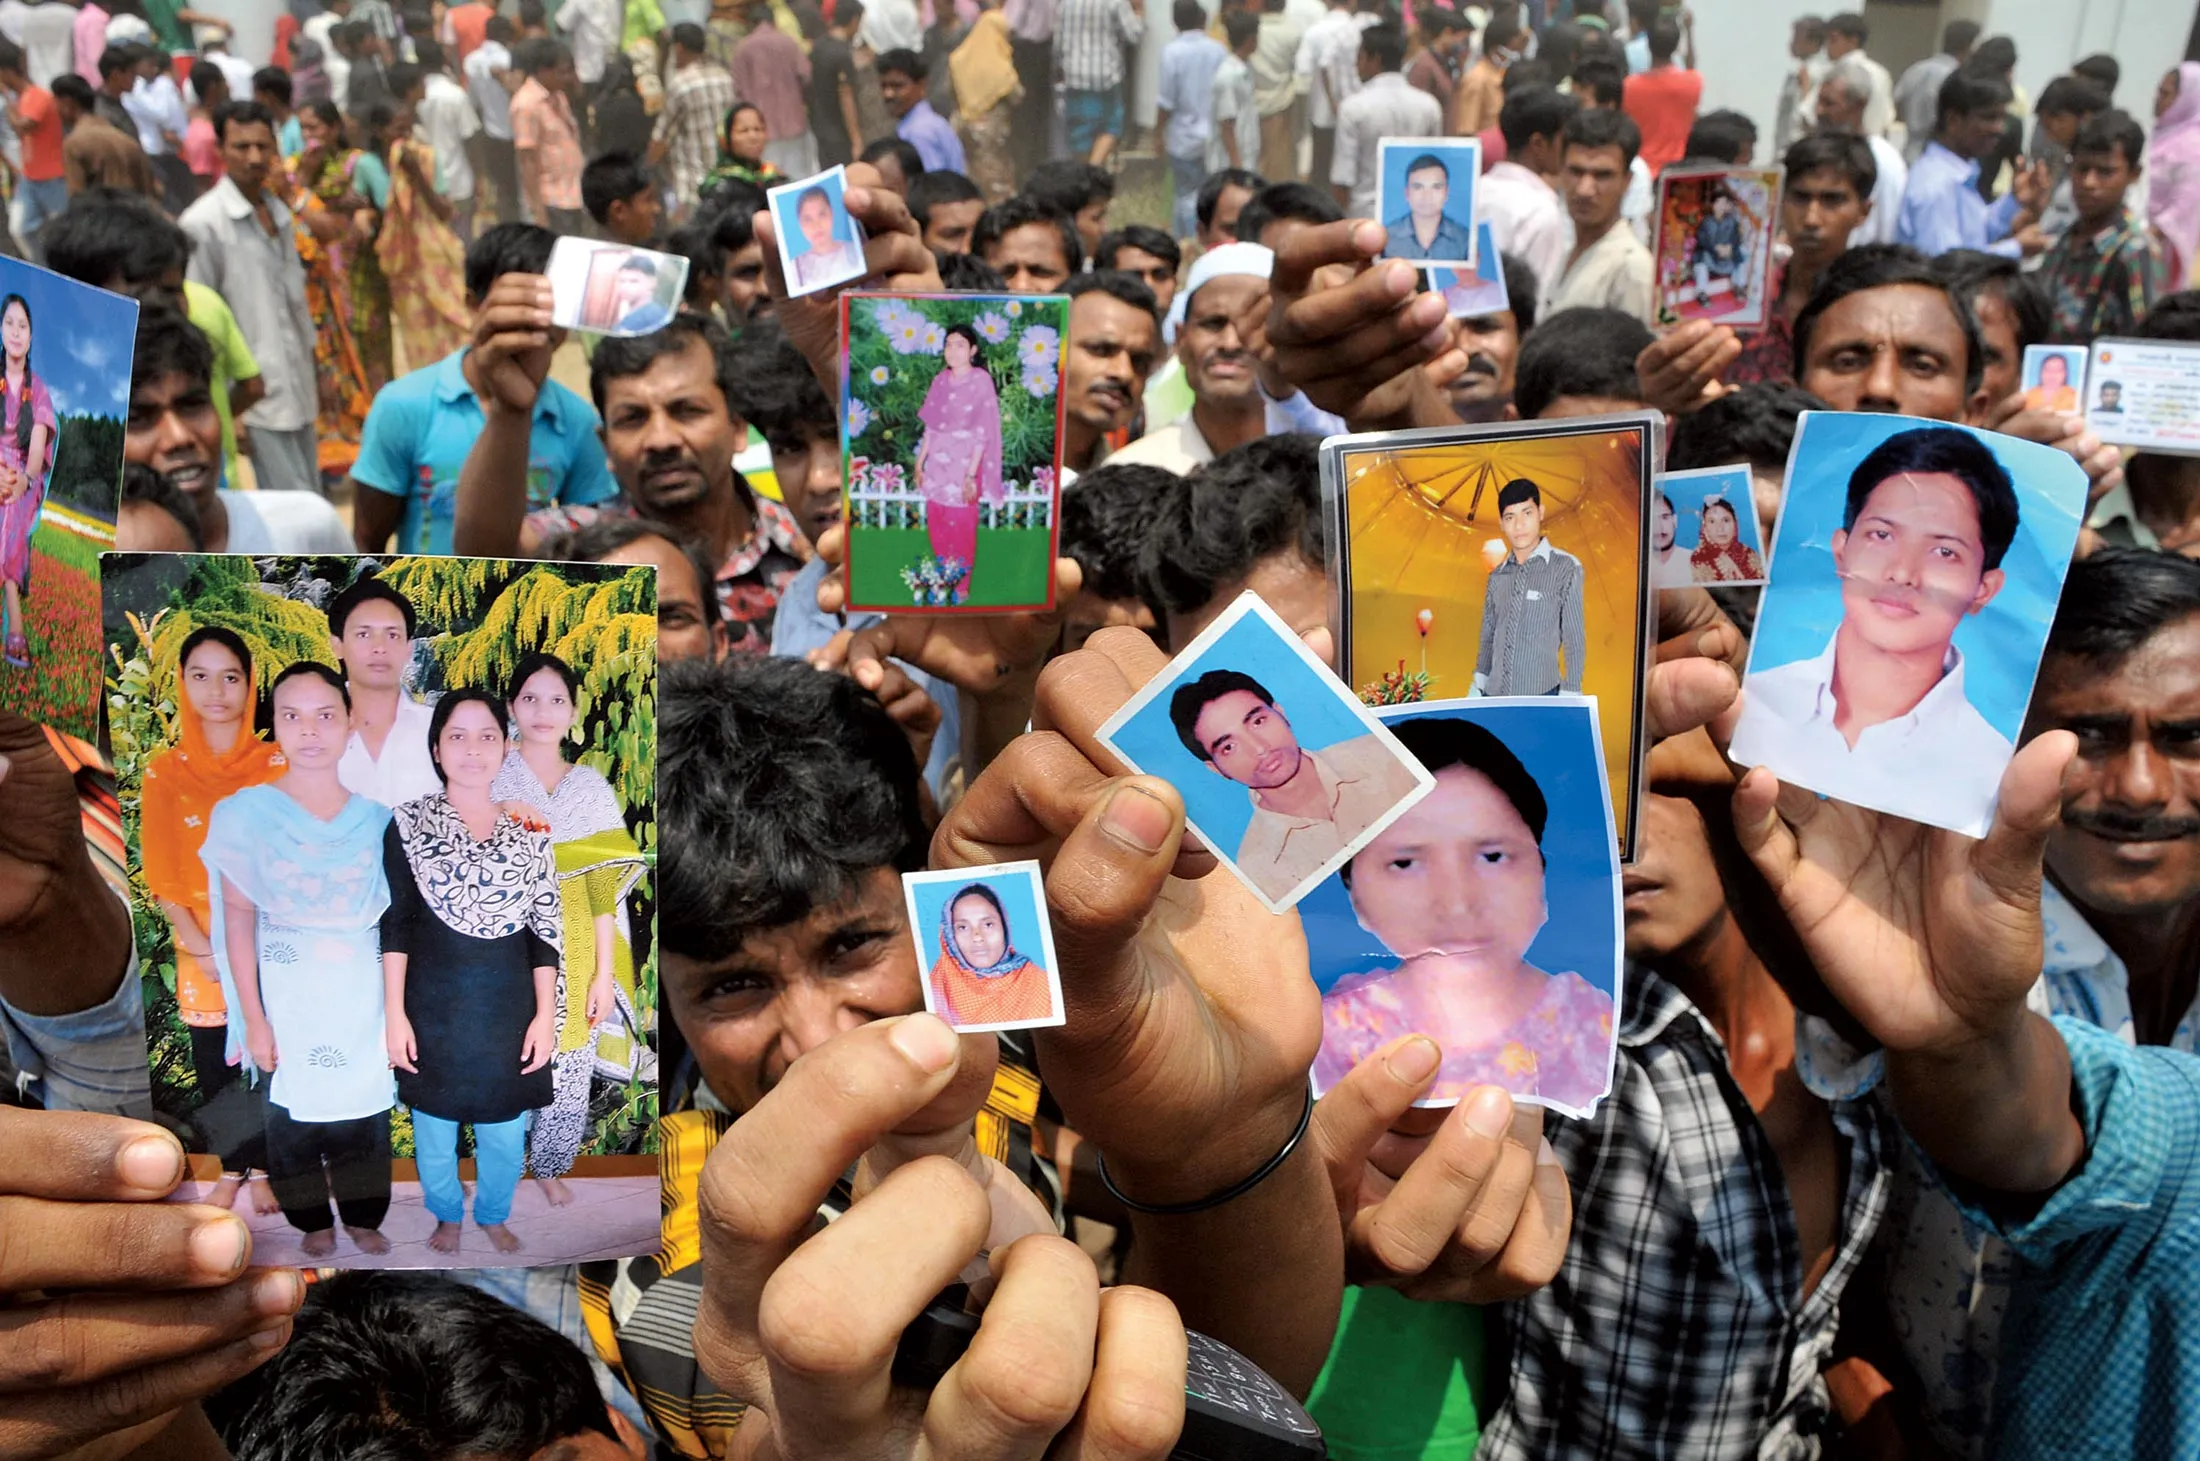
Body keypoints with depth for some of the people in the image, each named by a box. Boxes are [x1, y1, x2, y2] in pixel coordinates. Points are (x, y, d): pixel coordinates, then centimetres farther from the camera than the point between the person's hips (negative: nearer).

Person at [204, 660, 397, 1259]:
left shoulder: (376, 817, 1)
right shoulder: (246, 813, -6)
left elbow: (392, 918, 6)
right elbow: (238, 921, -5)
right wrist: (253, 1019, -7)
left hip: (362, 990, 2)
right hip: (288, 992, -2)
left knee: (365, 1105, 9)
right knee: (294, 1109, 7)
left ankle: (363, 1219, 29)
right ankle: (313, 1223, 28)